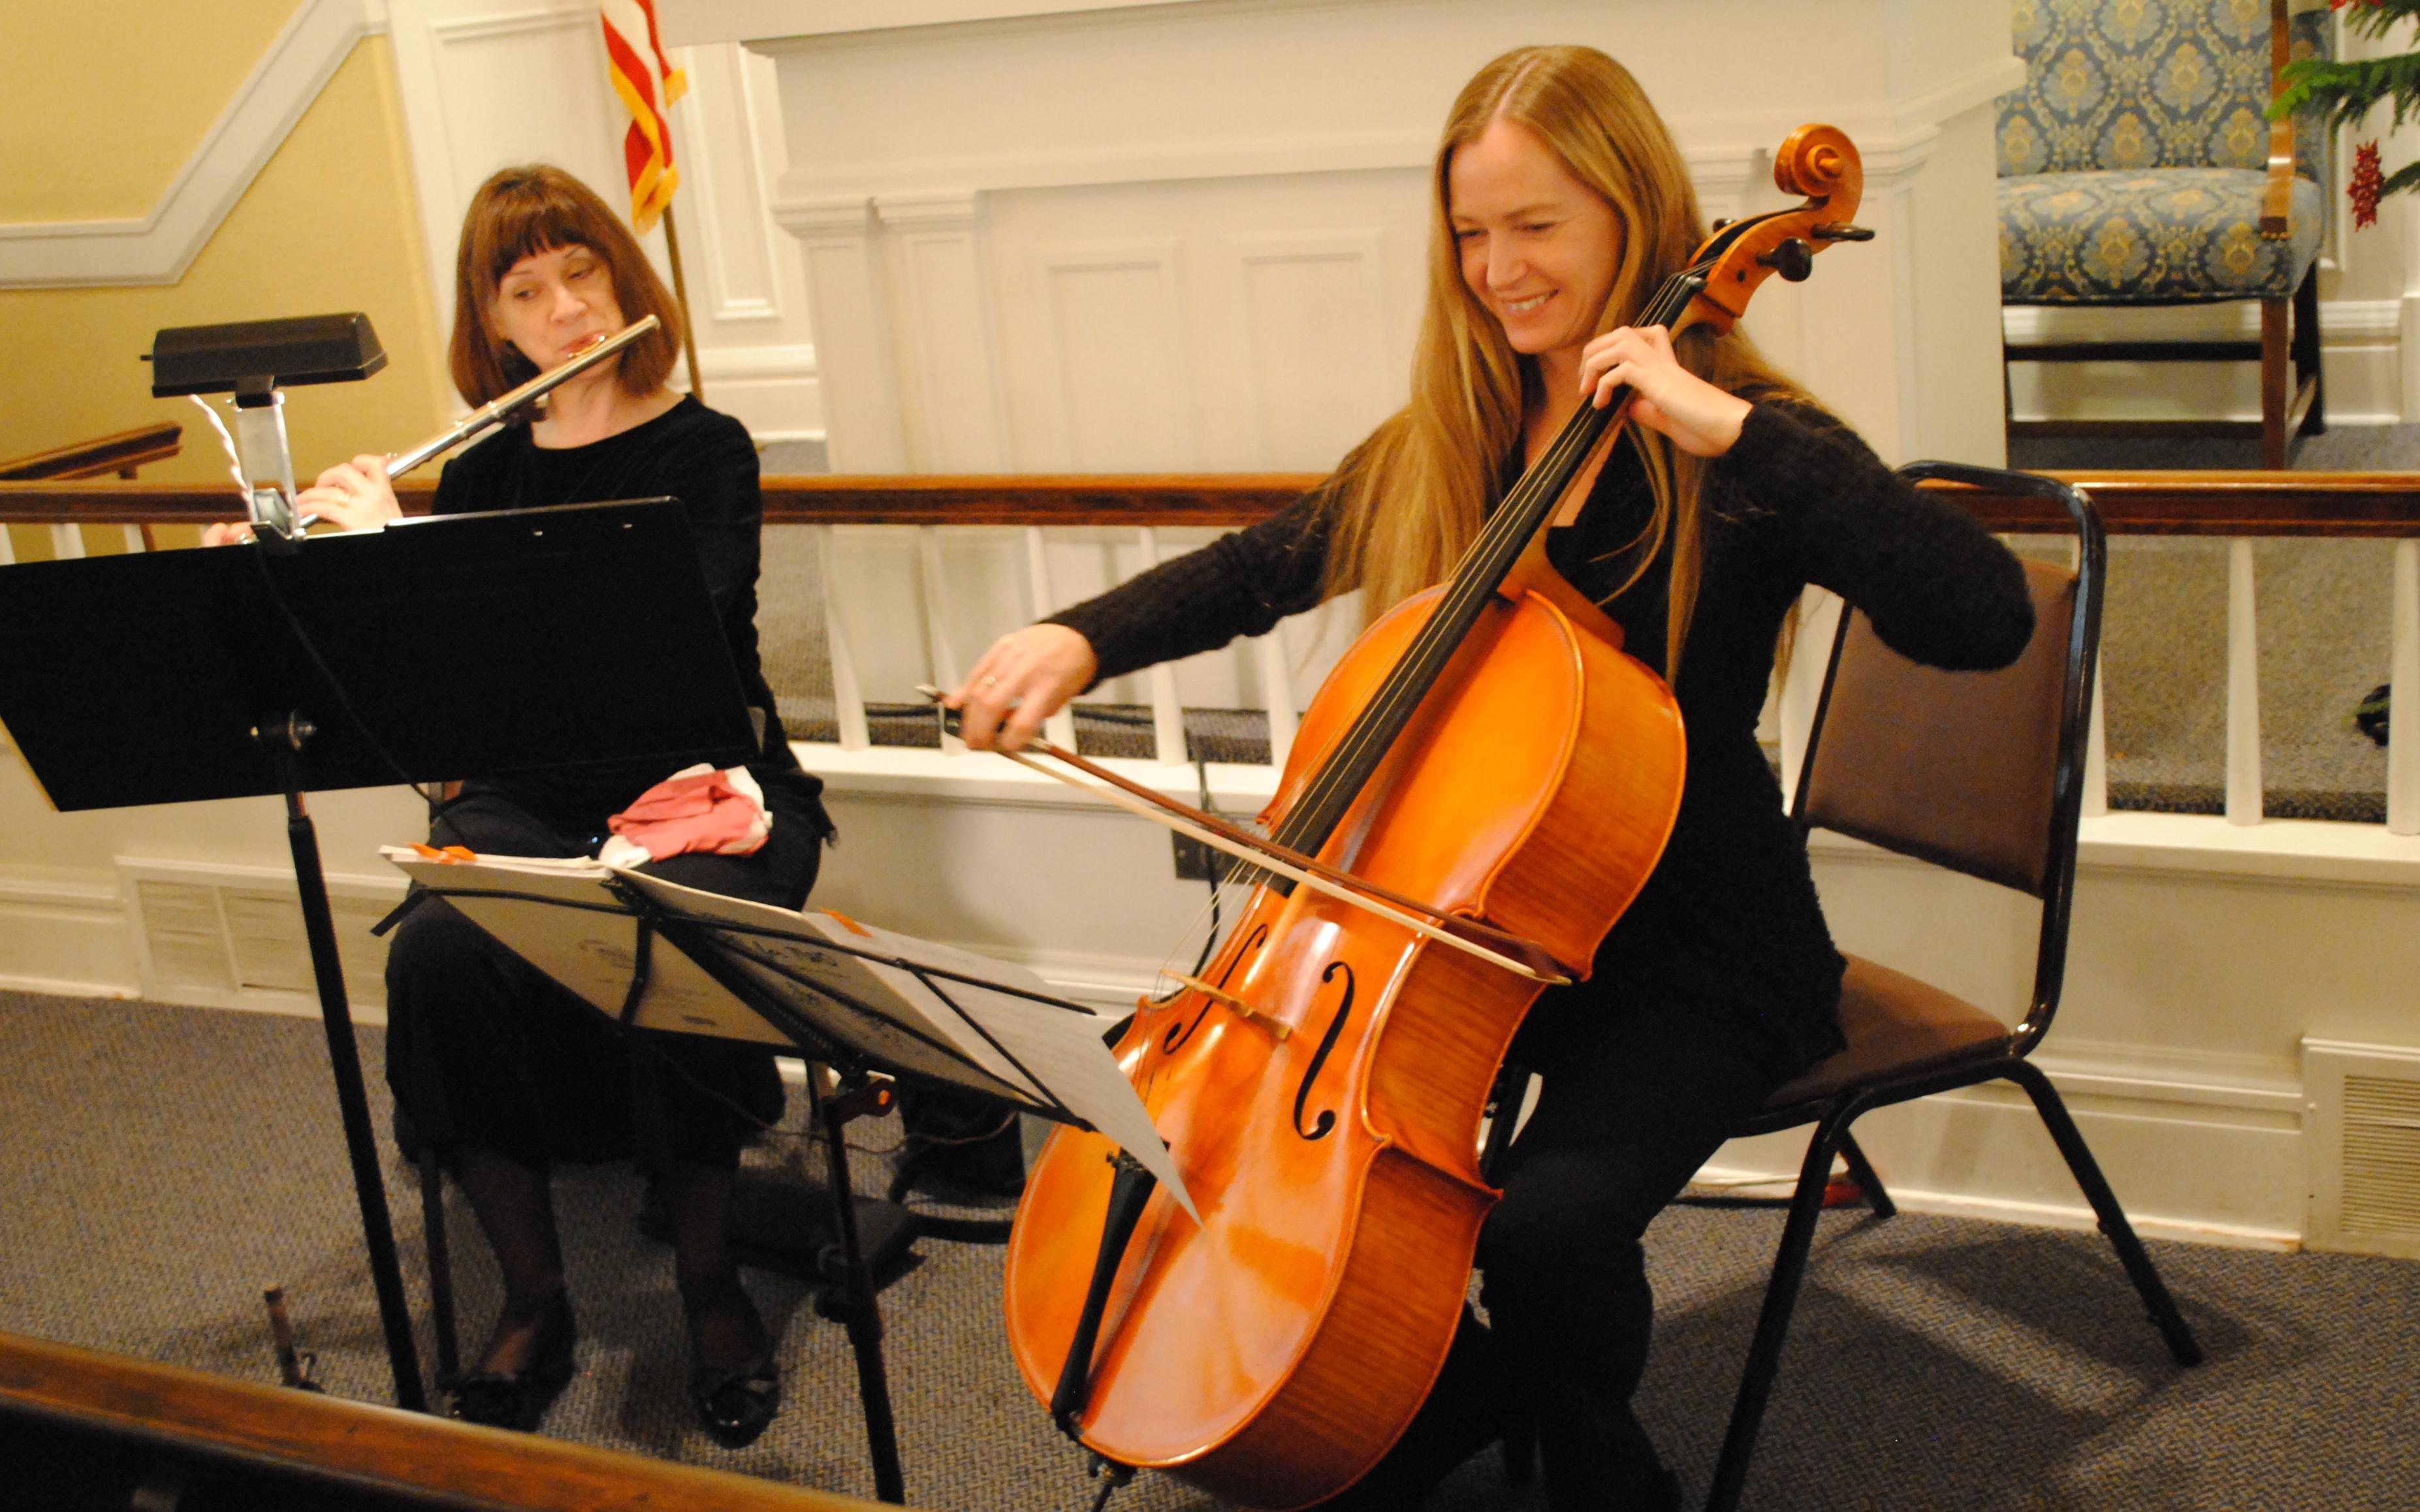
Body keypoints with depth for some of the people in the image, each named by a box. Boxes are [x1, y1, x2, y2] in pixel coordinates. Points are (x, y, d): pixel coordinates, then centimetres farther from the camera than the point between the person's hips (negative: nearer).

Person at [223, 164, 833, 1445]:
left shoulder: (702, 451, -4)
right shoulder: (484, 470, 10)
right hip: (530, 803, 4)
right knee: (436, 958, -28)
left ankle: (710, 1280, -7)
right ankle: (532, 1300, -8)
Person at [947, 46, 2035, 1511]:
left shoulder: (1740, 454, -12)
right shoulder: (1441, 446, 6)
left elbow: (1984, 616, -27)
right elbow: (1260, 571, 15)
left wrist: (1726, 427, -29)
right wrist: (1083, 638, -4)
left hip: (1691, 959, -6)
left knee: (1546, 1216, -30)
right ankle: (1462, 1394, 14)